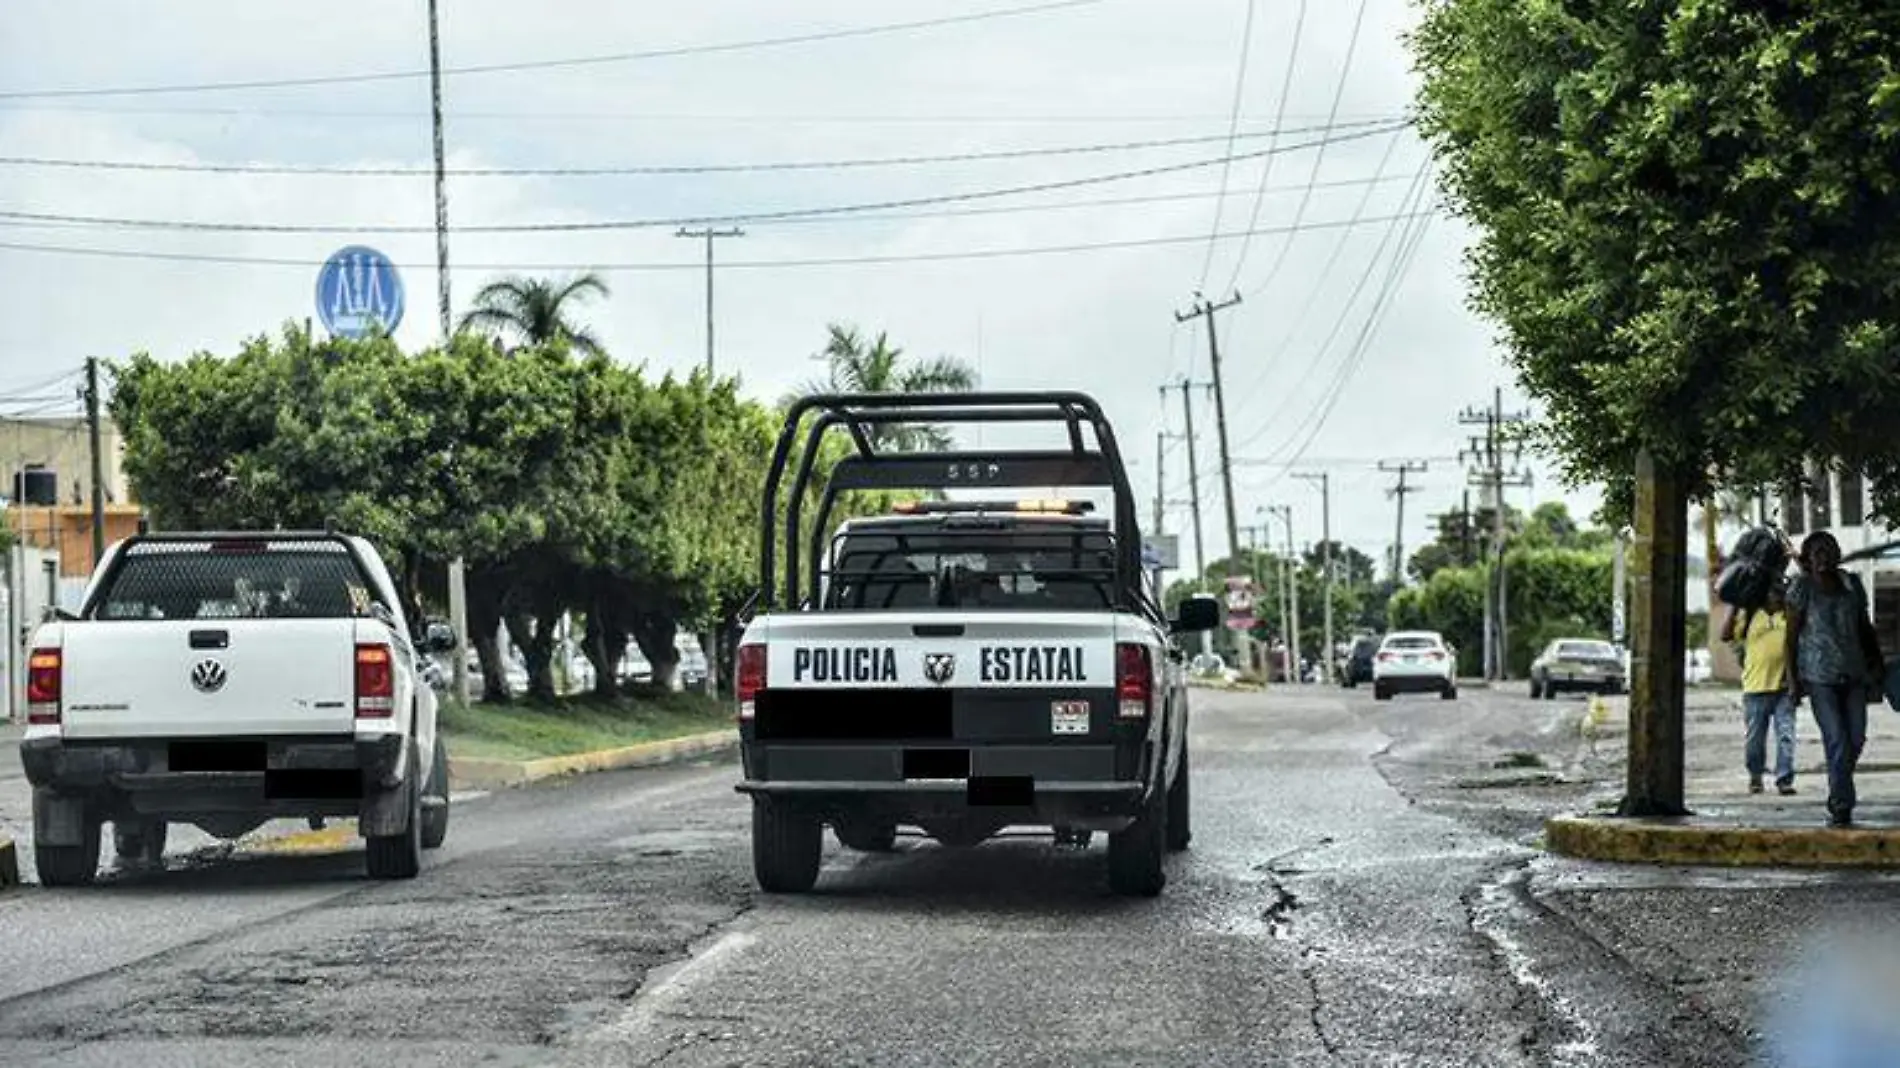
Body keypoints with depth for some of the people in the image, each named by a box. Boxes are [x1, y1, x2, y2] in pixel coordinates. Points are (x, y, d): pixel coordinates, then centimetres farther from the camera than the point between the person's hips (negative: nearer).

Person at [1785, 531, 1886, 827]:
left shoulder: (1851, 586, 10)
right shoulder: (1802, 587, -2)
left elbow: (1865, 628, 20)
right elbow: (1791, 636, -2)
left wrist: (1877, 664, 13)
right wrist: (1792, 679, -7)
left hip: (1853, 675, 4)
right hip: (1819, 677, -4)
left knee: (1856, 739, 1)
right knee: (1837, 740, -12)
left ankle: (1837, 792, 23)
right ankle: (1841, 806, -7)